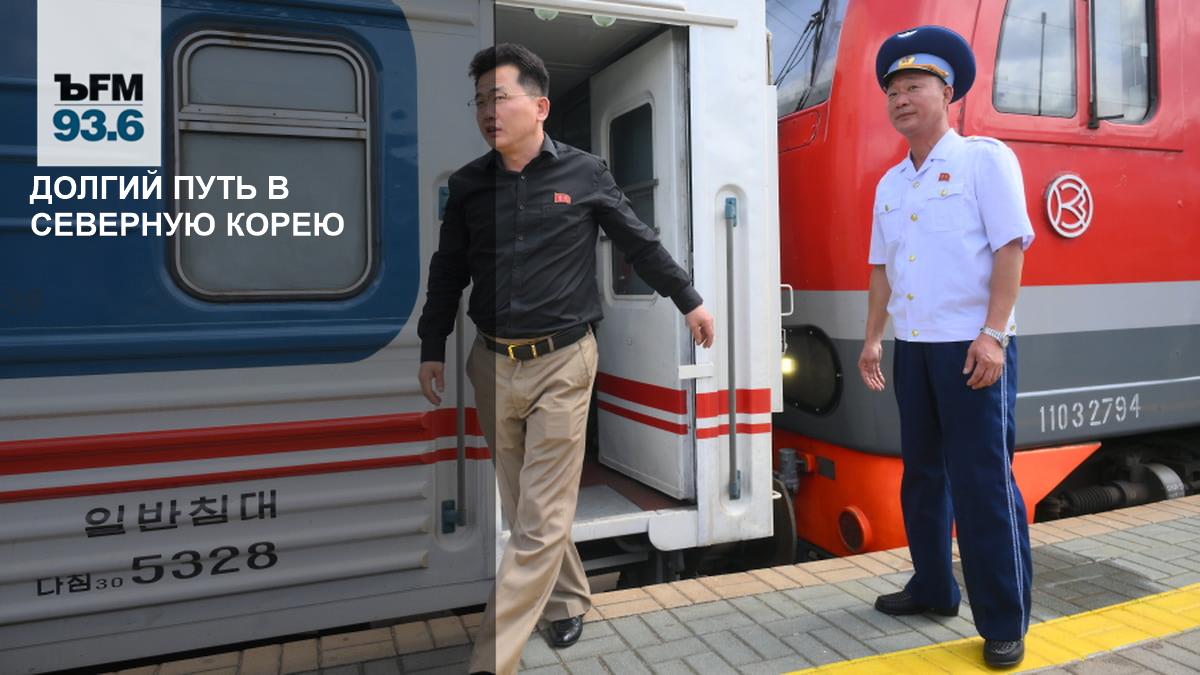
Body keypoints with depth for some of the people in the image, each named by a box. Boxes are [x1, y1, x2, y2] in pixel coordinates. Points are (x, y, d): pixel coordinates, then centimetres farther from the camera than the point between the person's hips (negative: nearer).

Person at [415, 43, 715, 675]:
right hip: (491, 364, 4)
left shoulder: (584, 173, -3)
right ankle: (569, 599, 40)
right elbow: (447, 272, 12)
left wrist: (689, 300, 12)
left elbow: (640, 242, 7)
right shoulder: (468, 184, 4)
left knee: (540, 521, -2)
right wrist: (431, 349, 12)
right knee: (525, 508, 16)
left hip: (561, 364, -4)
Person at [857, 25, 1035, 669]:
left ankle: (1004, 623, 10)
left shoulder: (984, 159, -3)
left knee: (983, 483, -3)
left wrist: (993, 334, -19)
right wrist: (874, 339, 11)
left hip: (970, 344, -6)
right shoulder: (889, 183, 14)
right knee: (921, 472, 13)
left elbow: (1010, 248, -11)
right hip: (913, 345, 6)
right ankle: (933, 588, 28)